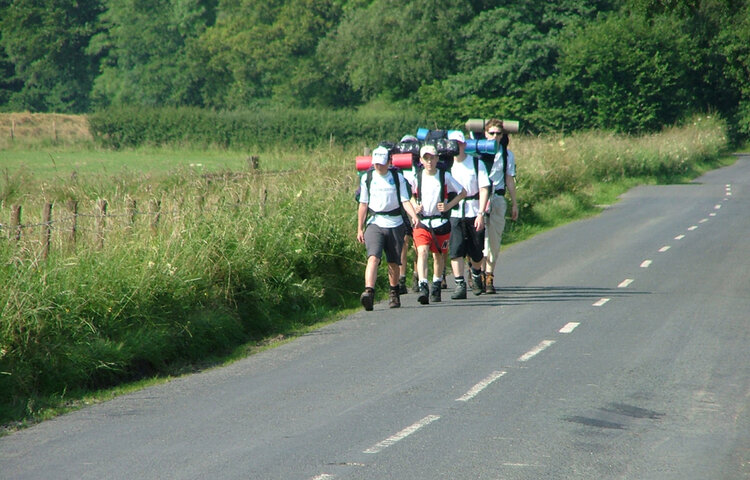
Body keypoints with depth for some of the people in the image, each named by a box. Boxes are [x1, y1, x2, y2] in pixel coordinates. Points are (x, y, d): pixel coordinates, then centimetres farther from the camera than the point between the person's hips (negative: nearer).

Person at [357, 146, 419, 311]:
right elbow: (363, 205, 8)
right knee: (373, 258, -20)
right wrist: (360, 229, 6)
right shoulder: (367, 178, 6)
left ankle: (394, 294, 28)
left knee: (393, 262, 9)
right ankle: (369, 292, -35)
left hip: (395, 224, 1)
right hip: (374, 224, -1)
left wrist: (414, 216, -19)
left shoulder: (398, 177, 5)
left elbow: (405, 201, 0)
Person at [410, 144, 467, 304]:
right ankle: (423, 287, -30)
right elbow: (410, 195, 16)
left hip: (440, 222, 1)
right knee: (422, 252, -20)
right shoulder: (417, 177, -2)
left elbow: (462, 192, 6)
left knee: (438, 255, 13)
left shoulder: (445, 176, -4)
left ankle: (436, 288, 33)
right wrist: (415, 206, -4)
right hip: (421, 222, -1)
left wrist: (448, 206, -7)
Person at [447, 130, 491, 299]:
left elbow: (484, 190, -5)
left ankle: (476, 277, 36)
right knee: (455, 250, -13)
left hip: (474, 213, 0)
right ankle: (460, 285, -11)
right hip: (454, 214, 1)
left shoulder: (476, 164, -1)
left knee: (477, 253, 8)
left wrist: (481, 214, -14)